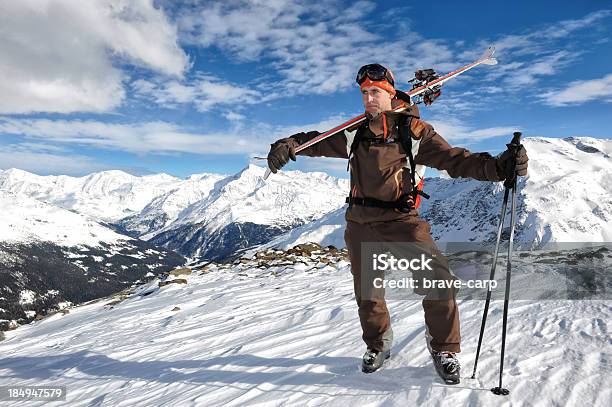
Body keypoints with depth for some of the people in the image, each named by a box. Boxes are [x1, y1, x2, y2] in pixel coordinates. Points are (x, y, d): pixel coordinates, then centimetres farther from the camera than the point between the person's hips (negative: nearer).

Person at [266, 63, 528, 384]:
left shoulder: (413, 131, 0)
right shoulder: (356, 133, 10)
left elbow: (455, 159, -7)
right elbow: (317, 142, 16)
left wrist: (497, 166, -22)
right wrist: (287, 145, -3)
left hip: (401, 221, -3)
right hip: (361, 224, 3)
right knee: (367, 294, 11)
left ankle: (443, 348, 9)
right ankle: (378, 345, 38)